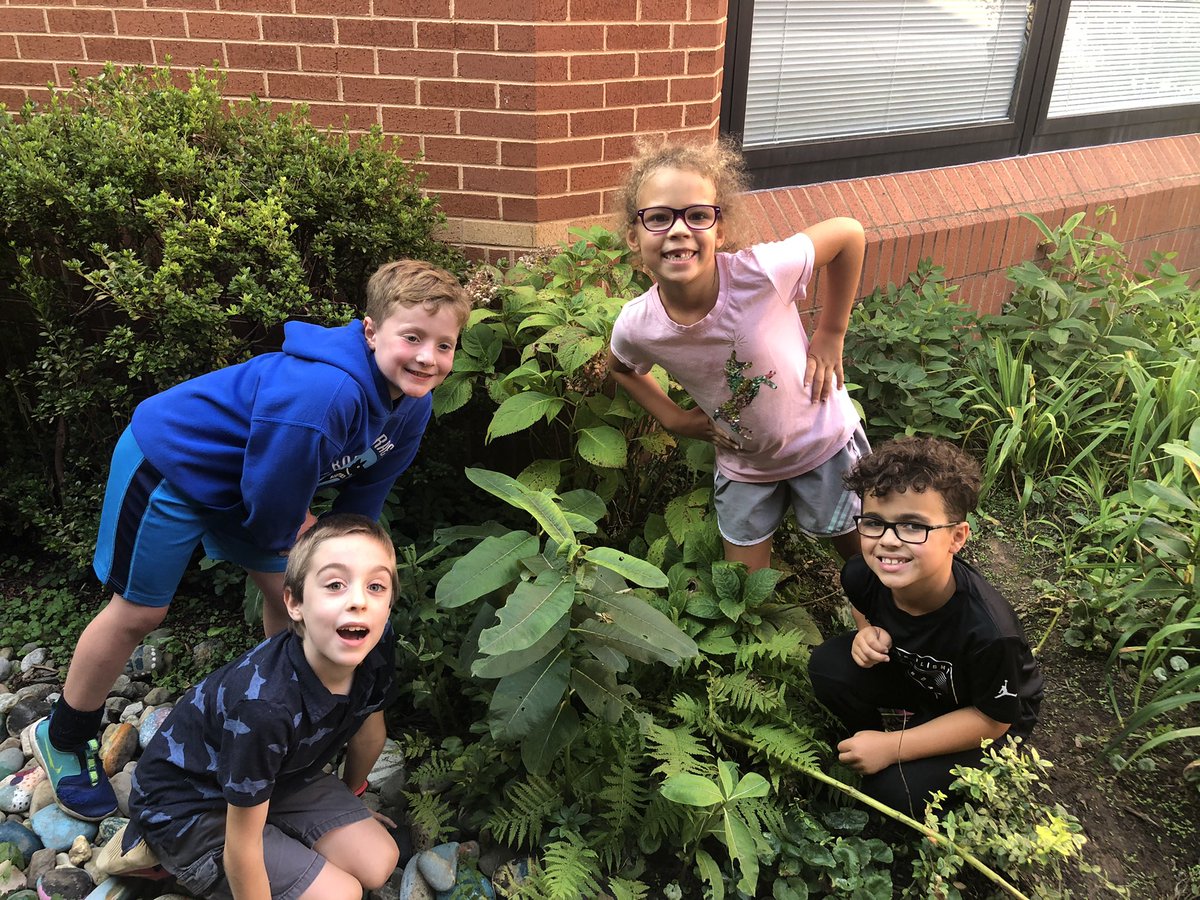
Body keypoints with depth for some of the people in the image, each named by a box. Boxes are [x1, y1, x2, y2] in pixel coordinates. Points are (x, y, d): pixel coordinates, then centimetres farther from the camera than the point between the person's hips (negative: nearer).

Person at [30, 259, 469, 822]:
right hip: (168, 461, -7)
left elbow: (367, 487, 2)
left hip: (247, 480, 8)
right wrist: (290, 536, -9)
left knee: (288, 589, 10)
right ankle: (63, 738, 30)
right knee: (139, 612, 5)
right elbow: (274, 494, -29)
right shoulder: (318, 392, -41)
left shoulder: (411, 403, -12)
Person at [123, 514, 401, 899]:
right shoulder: (263, 704, -40)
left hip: (279, 777, 6)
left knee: (377, 863, -4)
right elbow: (242, 845, -28)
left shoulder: (376, 650, -21)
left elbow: (368, 732, 2)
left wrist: (349, 799, 20)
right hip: (185, 807, -6)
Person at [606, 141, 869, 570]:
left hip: (823, 440, -1)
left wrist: (830, 335, -14)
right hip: (742, 464, 2)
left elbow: (849, 233, -16)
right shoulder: (636, 327, -24)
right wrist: (674, 418, -6)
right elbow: (620, 367, 3)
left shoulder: (762, 272, -34)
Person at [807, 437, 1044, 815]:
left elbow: (992, 720, -23)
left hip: (989, 718, -4)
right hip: (913, 676, 5)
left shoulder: (988, 630, -39)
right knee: (828, 667, -20)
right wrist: (868, 633, -19)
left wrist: (892, 747, -25)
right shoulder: (862, 575, -24)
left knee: (896, 791, -22)